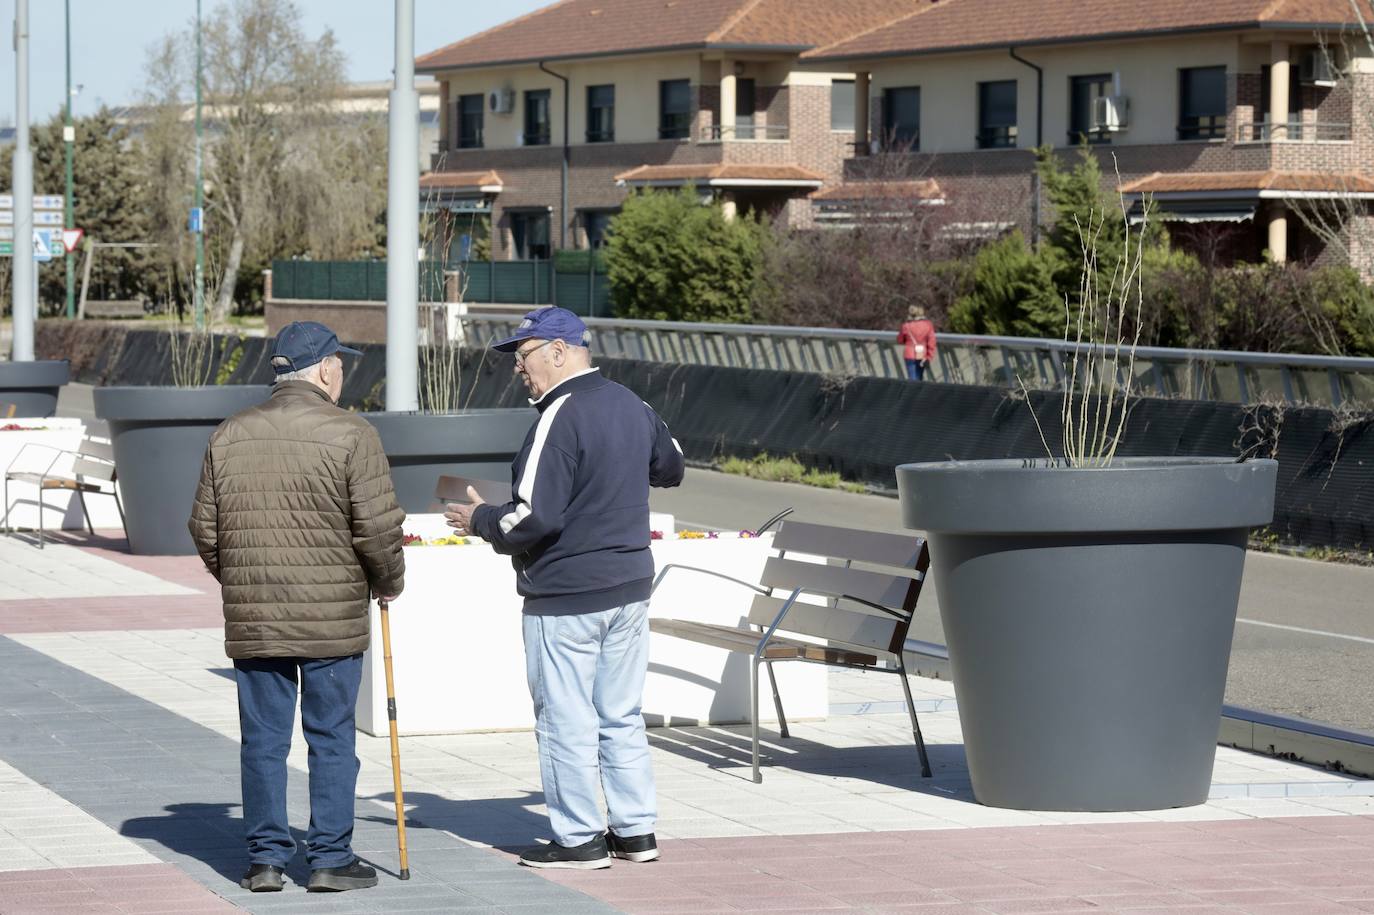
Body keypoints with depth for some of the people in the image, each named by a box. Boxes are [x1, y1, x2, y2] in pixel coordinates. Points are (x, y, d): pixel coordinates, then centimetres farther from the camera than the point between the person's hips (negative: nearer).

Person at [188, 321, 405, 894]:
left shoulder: (230, 436, 6)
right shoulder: (350, 436, -9)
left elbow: (204, 526, 10)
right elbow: (377, 528, -10)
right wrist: (388, 583, 7)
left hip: (251, 620, 4)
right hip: (332, 619, -4)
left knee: (263, 739, 9)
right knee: (331, 739, 4)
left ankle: (265, 859, 11)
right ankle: (330, 860, 7)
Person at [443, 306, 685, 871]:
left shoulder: (560, 419, -19)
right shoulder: (631, 406, 8)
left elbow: (534, 517, -24)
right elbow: (670, 468, 25)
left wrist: (481, 521, -7)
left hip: (564, 597, -8)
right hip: (630, 588, 9)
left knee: (566, 720, 1)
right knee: (622, 717, 15)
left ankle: (579, 839, 6)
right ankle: (636, 831, 19)